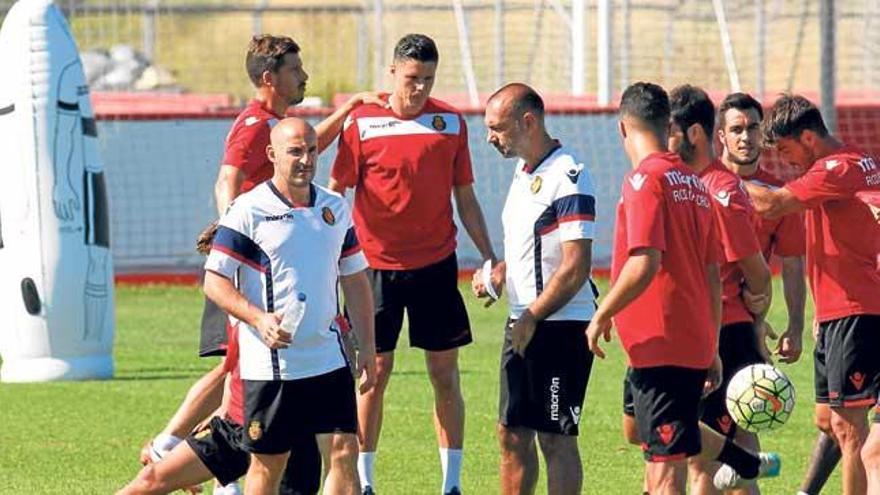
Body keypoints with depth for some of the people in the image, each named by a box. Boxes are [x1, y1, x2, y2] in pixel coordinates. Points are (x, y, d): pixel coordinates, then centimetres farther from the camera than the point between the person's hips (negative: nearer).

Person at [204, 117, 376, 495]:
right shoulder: (248, 211, -7)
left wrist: (366, 346, 12)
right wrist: (258, 318, -25)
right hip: (268, 362, -4)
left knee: (343, 453, -4)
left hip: (328, 359, 4)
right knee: (267, 464, 3)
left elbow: (355, 280, 17)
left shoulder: (335, 208, 10)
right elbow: (215, 281, -10)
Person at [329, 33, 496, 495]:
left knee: (445, 372, 3)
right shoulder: (361, 122, -3)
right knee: (374, 372, 1)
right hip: (376, 265, -2)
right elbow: (336, 193, 2)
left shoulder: (450, 122, 4)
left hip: (436, 265, 2)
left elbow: (465, 198, 10)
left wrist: (489, 257, 5)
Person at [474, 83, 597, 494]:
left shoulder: (567, 176, -17)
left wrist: (531, 318, -18)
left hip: (560, 325, -9)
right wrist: (497, 275, 9)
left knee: (555, 439, -5)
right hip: (523, 324, 9)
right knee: (512, 435, 12)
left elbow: (576, 267, -21)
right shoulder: (523, 171, 13)